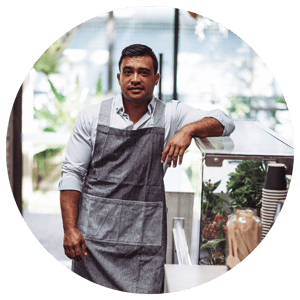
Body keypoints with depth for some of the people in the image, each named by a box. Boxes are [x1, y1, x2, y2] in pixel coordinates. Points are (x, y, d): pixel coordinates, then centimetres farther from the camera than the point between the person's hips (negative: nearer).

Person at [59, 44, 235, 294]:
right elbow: (72, 173, 3)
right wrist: (70, 229, -5)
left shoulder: (170, 114, 4)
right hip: (95, 232, 0)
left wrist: (188, 129, -19)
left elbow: (224, 122, 0)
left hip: (145, 234, 0)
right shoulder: (92, 116, 3)